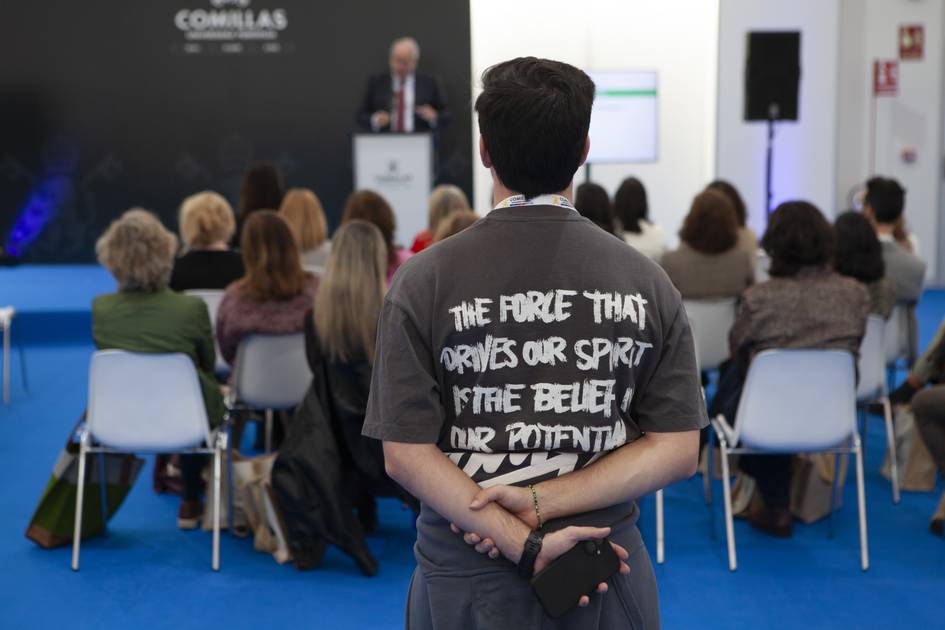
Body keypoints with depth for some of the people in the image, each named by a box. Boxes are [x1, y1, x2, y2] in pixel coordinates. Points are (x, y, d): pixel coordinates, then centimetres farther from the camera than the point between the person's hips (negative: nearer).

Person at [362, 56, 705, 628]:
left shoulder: (425, 280, -10)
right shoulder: (646, 280, -5)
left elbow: (405, 452, -14)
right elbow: (676, 450, -7)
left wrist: (523, 541, -16)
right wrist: (546, 501, -13)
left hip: (467, 579, -1)